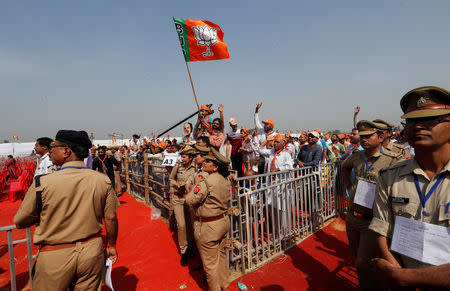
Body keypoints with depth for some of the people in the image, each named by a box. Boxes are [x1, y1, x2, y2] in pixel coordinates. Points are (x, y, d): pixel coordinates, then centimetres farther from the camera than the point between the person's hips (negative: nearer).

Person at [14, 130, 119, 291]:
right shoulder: (102, 180, -11)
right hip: (92, 252, 2)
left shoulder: (42, 183, -17)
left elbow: (20, 223, -4)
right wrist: (111, 245, 11)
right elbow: (110, 218, -4)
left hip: (55, 258, -2)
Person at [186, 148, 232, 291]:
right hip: (224, 221, 9)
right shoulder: (226, 180, 0)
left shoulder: (207, 182, -26)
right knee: (221, 255, 25)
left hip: (208, 226, -9)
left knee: (210, 263, 12)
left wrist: (196, 184, -6)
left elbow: (190, 200, -19)